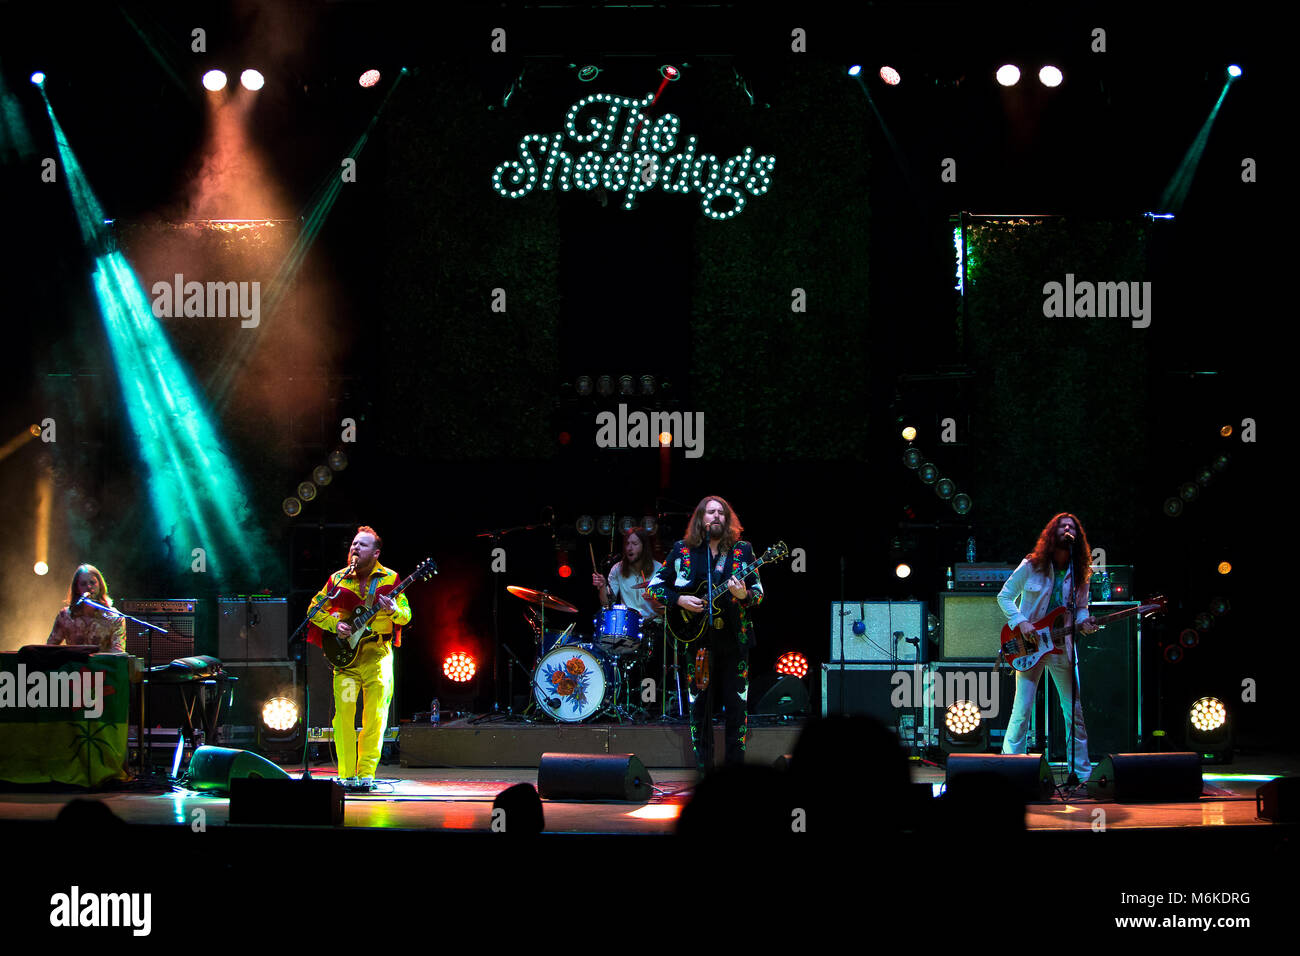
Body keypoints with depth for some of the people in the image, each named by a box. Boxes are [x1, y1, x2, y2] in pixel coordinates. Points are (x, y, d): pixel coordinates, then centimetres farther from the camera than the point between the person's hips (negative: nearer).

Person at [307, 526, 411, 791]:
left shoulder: (389, 579, 4)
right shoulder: (338, 579, 7)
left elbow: (406, 615, 2)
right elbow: (315, 610, 10)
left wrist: (394, 610, -19)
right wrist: (334, 624, -6)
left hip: (378, 654, -1)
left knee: (375, 717, -6)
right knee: (343, 713, -6)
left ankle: (366, 773, 1)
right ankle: (347, 774, -1)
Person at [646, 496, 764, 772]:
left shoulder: (742, 551, 5)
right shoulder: (682, 550, 4)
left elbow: (759, 592, 5)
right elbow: (655, 585, 7)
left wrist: (744, 595, -17)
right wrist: (679, 600, -9)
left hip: (734, 638, 0)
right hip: (697, 638, 0)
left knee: (737, 702, 0)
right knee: (699, 703, 2)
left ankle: (735, 763, 8)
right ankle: (704, 766, 9)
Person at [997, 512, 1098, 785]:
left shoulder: (1079, 573, 6)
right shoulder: (1032, 566, -3)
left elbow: (1081, 607, 15)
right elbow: (1005, 596, 1)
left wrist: (1083, 623, -7)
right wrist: (1020, 622, -13)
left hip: (1062, 648, 3)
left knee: (1074, 711, 5)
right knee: (1022, 709, -9)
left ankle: (1082, 770, 13)